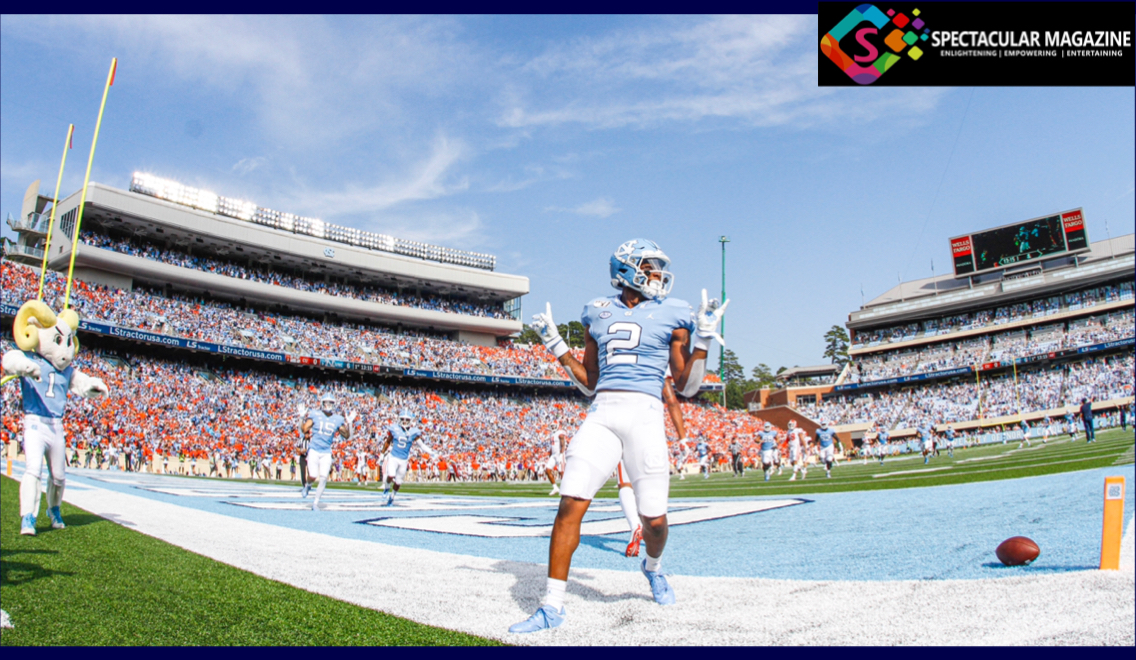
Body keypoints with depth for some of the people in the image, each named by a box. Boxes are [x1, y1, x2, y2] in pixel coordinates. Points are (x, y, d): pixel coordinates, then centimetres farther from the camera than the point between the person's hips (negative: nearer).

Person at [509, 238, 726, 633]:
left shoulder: (671, 316, 8)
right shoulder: (598, 313, 15)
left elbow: (686, 387, 8)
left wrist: (703, 339, -1)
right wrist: (556, 345, 14)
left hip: (645, 414, -1)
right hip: (601, 414, 2)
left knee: (653, 518, -2)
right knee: (571, 504, -10)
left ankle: (653, 567, 36)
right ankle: (552, 607, 2)